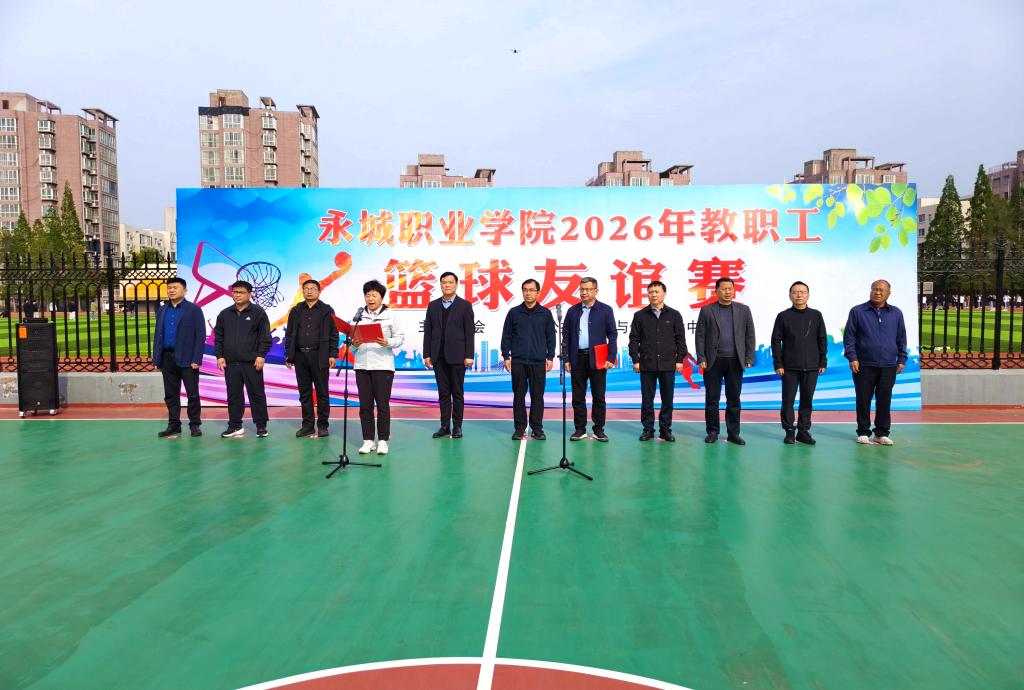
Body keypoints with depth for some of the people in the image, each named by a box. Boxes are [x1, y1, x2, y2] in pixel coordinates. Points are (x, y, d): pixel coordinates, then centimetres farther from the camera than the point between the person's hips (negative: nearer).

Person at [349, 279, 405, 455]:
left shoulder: (391, 315, 2)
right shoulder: (358, 315, 10)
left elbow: (400, 337, 0)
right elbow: (351, 337, 12)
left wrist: (388, 343, -18)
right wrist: (354, 344, -10)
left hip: (383, 365, -3)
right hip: (362, 365, 3)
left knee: (383, 404, -1)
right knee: (365, 405, 5)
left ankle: (383, 441, 7)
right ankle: (368, 440, 14)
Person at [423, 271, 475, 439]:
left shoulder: (465, 305, 0)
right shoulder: (433, 305, 10)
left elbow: (470, 332, -4)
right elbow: (428, 331, 8)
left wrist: (469, 355, -10)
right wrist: (426, 354, 2)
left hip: (457, 356, -3)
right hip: (438, 356, 3)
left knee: (457, 392, 3)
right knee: (443, 393, 7)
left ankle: (457, 426, 10)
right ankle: (445, 426, 13)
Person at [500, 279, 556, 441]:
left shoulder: (545, 313, 5)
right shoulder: (514, 312, 4)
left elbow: (550, 337, 7)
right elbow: (506, 336, 6)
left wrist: (550, 357, 2)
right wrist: (506, 356, 1)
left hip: (538, 361, 0)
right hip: (518, 361, 0)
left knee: (537, 396, 3)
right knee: (519, 396, 4)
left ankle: (537, 428, 12)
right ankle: (520, 428, 12)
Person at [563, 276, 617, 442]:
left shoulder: (605, 310, 2)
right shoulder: (572, 311, 8)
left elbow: (612, 335, 0)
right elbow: (566, 335, 8)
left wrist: (610, 358, -8)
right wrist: (566, 359, 1)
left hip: (597, 359, -2)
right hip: (577, 358, 2)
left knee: (598, 396, 3)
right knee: (578, 396, 6)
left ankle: (599, 429, 14)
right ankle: (580, 429, 15)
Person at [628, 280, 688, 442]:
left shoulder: (674, 315, 5)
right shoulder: (640, 315, 4)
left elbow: (680, 339, 5)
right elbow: (634, 339, 3)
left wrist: (680, 359, 0)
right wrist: (635, 360, -2)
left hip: (668, 364, 0)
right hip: (646, 364, 0)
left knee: (667, 398, 5)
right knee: (646, 399, 5)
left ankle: (665, 429, 16)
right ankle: (648, 429, 14)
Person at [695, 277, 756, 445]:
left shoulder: (744, 310, 7)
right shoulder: (706, 310, 3)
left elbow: (750, 336, 6)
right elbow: (700, 336, 0)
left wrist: (749, 359, -1)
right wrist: (701, 358, -7)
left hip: (735, 361, 1)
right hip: (713, 361, -1)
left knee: (734, 399, 5)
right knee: (712, 398, 4)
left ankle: (733, 433, 13)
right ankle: (712, 432, 14)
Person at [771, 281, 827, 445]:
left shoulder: (816, 315, 7)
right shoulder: (783, 316, 2)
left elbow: (822, 340, 9)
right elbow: (776, 341, 1)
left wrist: (823, 362, 3)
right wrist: (778, 364, -5)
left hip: (811, 367, 1)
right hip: (789, 367, -1)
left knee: (807, 400, 6)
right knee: (788, 400, 1)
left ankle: (804, 431, 14)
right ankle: (789, 431, 10)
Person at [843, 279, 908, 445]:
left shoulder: (896, 313, 10)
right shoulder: (857, 311, 1)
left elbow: (901, 338, 15)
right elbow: (849, 336, 0)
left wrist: (901, 359, 9)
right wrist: (852, 357, -8)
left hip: (888, 366, 2)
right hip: (863, 365, -2)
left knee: (884, 401, 5)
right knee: (863, 400, 3)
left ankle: (882, 433, 15)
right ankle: (863, 433, 13)